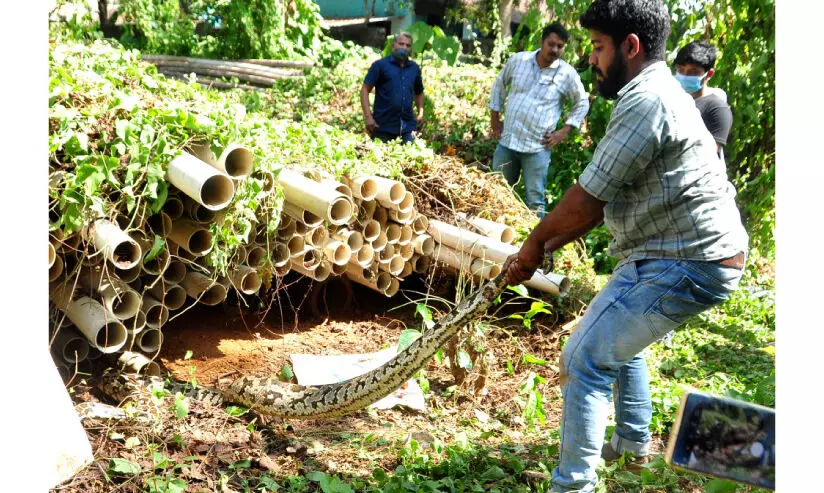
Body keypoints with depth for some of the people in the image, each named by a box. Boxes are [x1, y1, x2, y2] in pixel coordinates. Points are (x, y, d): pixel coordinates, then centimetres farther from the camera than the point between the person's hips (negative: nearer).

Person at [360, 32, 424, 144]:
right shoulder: (380, 65, 0)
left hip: (408, 127, 4)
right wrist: (368, 116, -13)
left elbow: (419, 93, 25)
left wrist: (420, 113, 9)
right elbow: (365, 90, -4)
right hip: (382, 127, -4)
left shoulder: (414, 68, 14)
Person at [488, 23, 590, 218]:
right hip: (507, 140, 3)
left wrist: (564, 131, -2)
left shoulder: (568, 74, -6)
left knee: (535, 200, 5)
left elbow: (582, 103, 7)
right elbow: (500, 83, 14)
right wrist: (495, 118, 11)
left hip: (538, 147, -3)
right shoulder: (518, 60, -1)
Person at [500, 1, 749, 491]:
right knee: (617, 336, 28)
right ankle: (634, 440, 45)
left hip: (684, 267, -11)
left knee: (586, 361, -7)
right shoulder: (659, 93, 14)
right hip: (691, 255, 11)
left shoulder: (645, 102, -21)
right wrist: (544, 247, 9)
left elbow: (585, 200, -20)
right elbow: (604, 200, 13)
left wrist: (535, 244, -2)